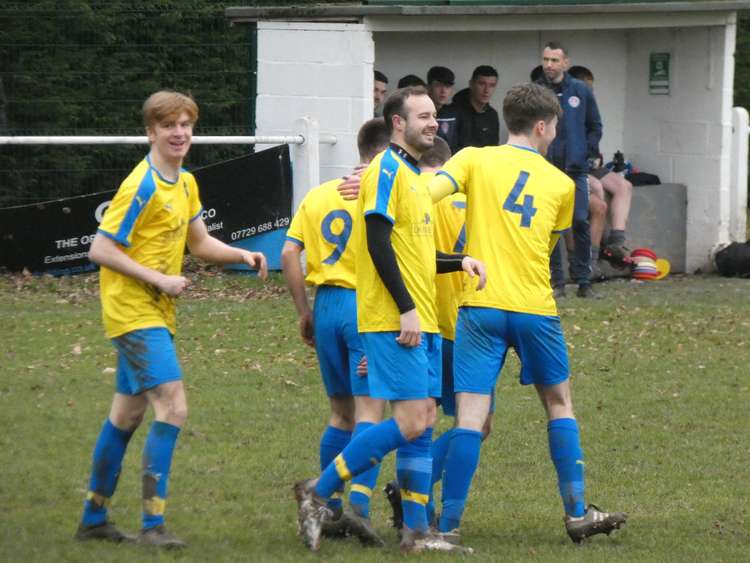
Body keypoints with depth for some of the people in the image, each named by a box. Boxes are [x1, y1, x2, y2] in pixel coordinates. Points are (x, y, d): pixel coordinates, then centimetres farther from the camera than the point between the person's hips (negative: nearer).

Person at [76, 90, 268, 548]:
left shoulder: (186, 184, 10)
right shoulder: (143, 187, -17)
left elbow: (199, 242, 20)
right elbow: (101, 249, -18)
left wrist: (242, 255, 2)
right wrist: (159, 279, -19)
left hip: (155, 315, 9)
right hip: (135, 312, -9)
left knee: (128, 414, 15)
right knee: (173, 408, -17)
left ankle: (94, 518, 26)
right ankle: (153, 524, -16)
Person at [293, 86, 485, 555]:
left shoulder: (414, 176, 20)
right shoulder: (387, 170, -10)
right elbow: (379, 244, -18)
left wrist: (459, 261, 13)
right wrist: (407, 310, -21)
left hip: (421, 321, 10)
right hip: (395, 321, -10)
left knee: (423, 423, 6)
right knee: (411, 422, -14)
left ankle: (416, 532, 7)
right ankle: (318, 492, -6)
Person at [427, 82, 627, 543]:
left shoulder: (474, 160, 3)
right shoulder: (561, 184, 10)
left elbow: (429, 191, -15)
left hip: (481, 306, -1)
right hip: (536, 308, 1)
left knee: (471, 416, -4)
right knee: (559, 404, 19)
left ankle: (448, 523, -8)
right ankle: (577, 513, 22)